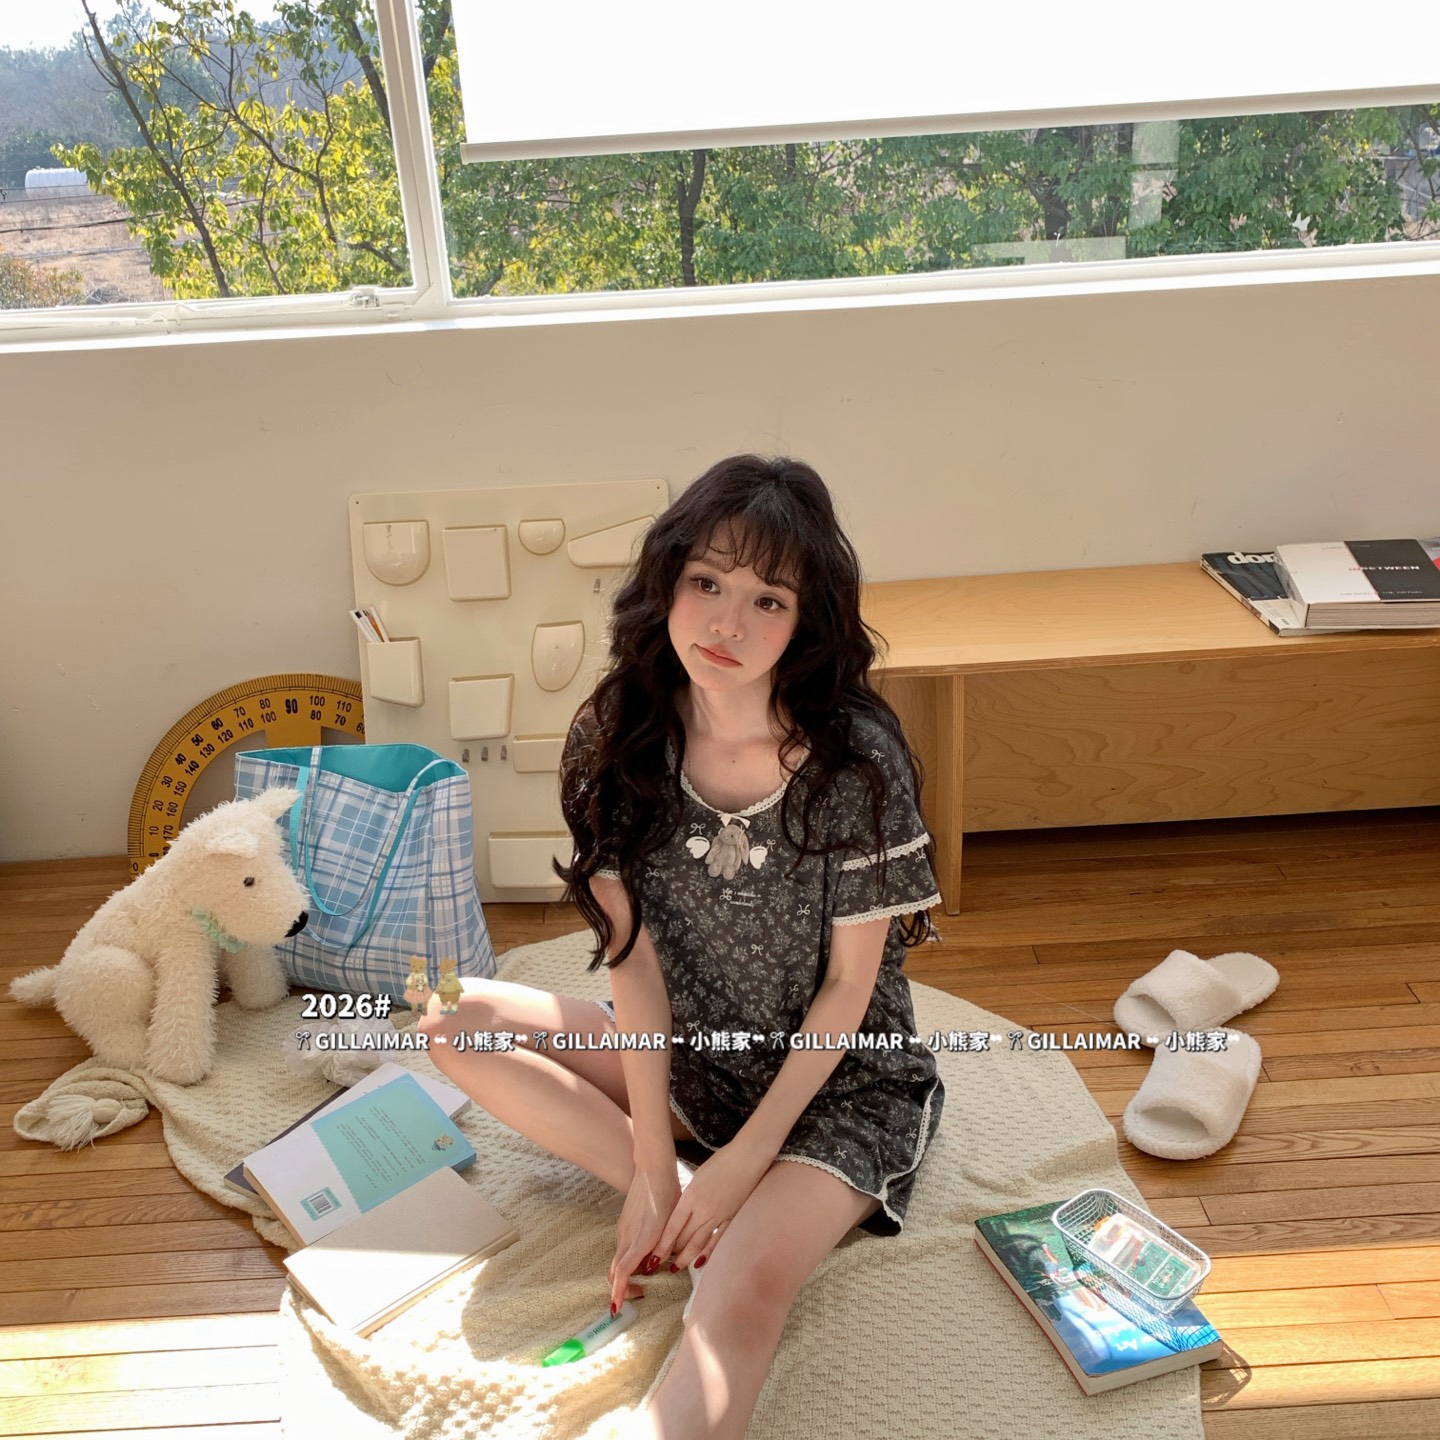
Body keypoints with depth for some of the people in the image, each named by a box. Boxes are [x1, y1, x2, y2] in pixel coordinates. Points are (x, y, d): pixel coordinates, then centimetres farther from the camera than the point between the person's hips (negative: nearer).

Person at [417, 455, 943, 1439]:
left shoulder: (857, 762, -23)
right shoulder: (620, 739, -11)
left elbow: (850, 989, -14)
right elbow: (635, 955, -10)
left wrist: (745, 1158, -16)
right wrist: (658, 1166, -13)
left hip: (841, 1084, -5)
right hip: (684, 1061, 6)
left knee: (744, 1290, -33)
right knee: (455, 1025, -8)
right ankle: (698, 1209, -12)